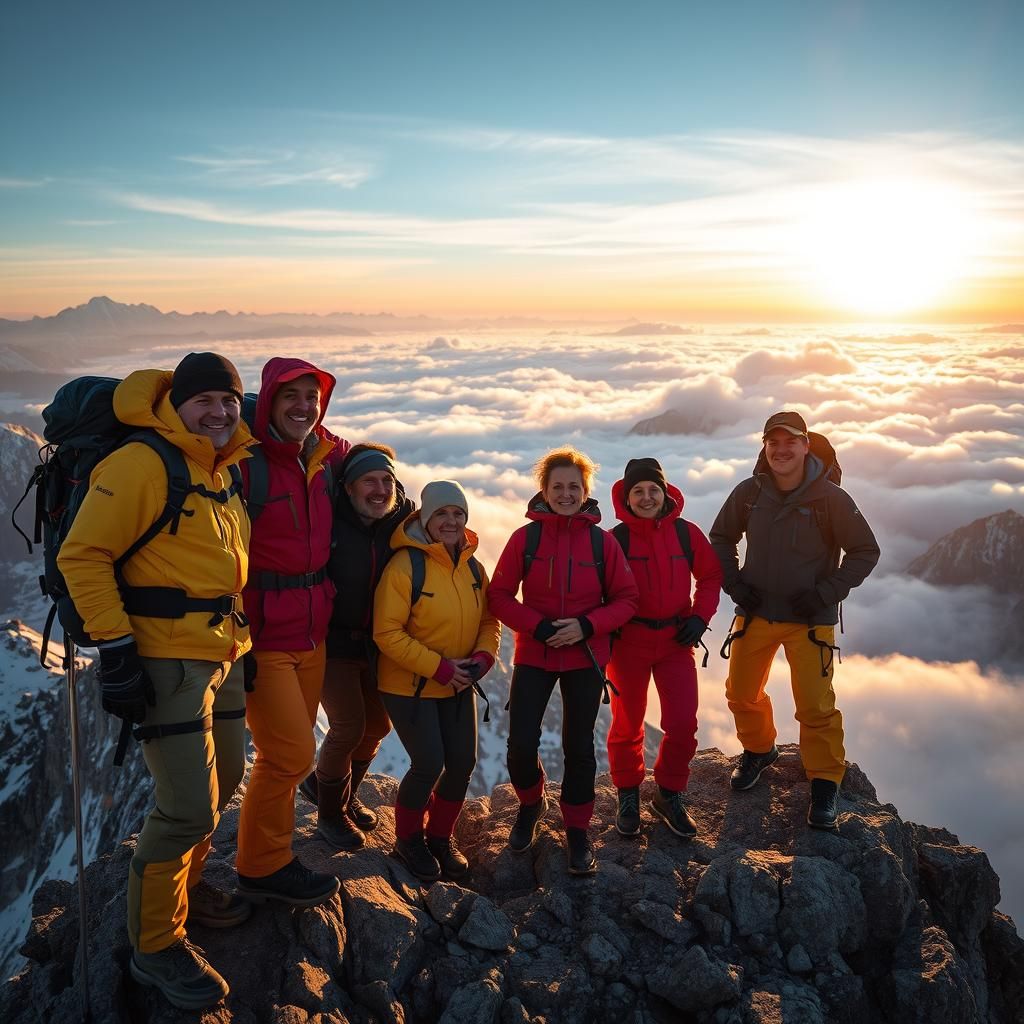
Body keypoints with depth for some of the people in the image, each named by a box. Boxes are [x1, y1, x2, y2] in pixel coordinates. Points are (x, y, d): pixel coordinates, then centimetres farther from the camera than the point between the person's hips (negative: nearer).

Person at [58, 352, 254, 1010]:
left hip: (226, 655, 9)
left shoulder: (226, 472, 13)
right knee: (189, 808, -8)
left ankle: (185, 888, 41)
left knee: (221, 784, 18)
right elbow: (83, 554, -15)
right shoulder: (141, 464, -13)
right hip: (170, 659, -9)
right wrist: (115, 649, -19)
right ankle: (156, 946, 12)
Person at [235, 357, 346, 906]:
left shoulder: (326, 458, 5)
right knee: (290, 753, -4)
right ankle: (263, 867, 17)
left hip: (312, 634, 7)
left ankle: (270, 858, 32)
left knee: (289, 754, 15)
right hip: (263, 637, -7)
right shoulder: (245, 464, -16)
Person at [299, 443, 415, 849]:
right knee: (349, 727, -9)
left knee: (378, 724, 14)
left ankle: (345, 795, 40)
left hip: (375, 643, 6)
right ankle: (330, 814, 17)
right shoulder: (329, 522, -19)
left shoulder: (403, 522, -4)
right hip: (334, 643, -6)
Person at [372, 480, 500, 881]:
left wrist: (484, 656, -13)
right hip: (408, 686, -6)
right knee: (429, 765, -9)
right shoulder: (405, 565, -19)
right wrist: (438, 667, -23)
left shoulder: (473, 568, 2)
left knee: (463, 763, 6)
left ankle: (440, 836, 31)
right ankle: (408, 839, 19)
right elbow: (387, 633, -21)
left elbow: (488, 621, 7)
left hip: (458, 687, 6)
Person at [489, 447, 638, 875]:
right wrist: (540, 627, -18)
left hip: (586, 658, 1)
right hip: (534, 655, 0)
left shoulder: (601, 541, -5)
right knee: (521, 744, -6)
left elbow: (626, 599, -1)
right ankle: (530, 804, 27)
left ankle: (577, 830, 30)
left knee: (579, 747, 9)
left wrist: (586, 626, -16)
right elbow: (500, 595, -5)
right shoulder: (525, 537, -7)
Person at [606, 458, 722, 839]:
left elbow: (710, 575, 10)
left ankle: (669, 796, 24)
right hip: (629, 642, -2)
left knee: (683, 724, 1)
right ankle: (628, 796, 32)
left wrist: (700, 616, -1)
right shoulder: (616, 539, -10)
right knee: (627, 723, 11)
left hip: (676, 639, 2)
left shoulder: (687, 533, -3)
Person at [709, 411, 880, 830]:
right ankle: (758, 750, 41)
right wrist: (733, 582, -3)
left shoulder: (830, 497, -13)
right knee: (741, 693, 13)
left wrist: (826, 593, -13)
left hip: (809, 618, -3)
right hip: (755, 612, 4)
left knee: (815, 705, -6)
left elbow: (865, 551, -5)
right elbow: (721, 537, 11)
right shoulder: (749, 492, -4)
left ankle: (825, 782, 16)